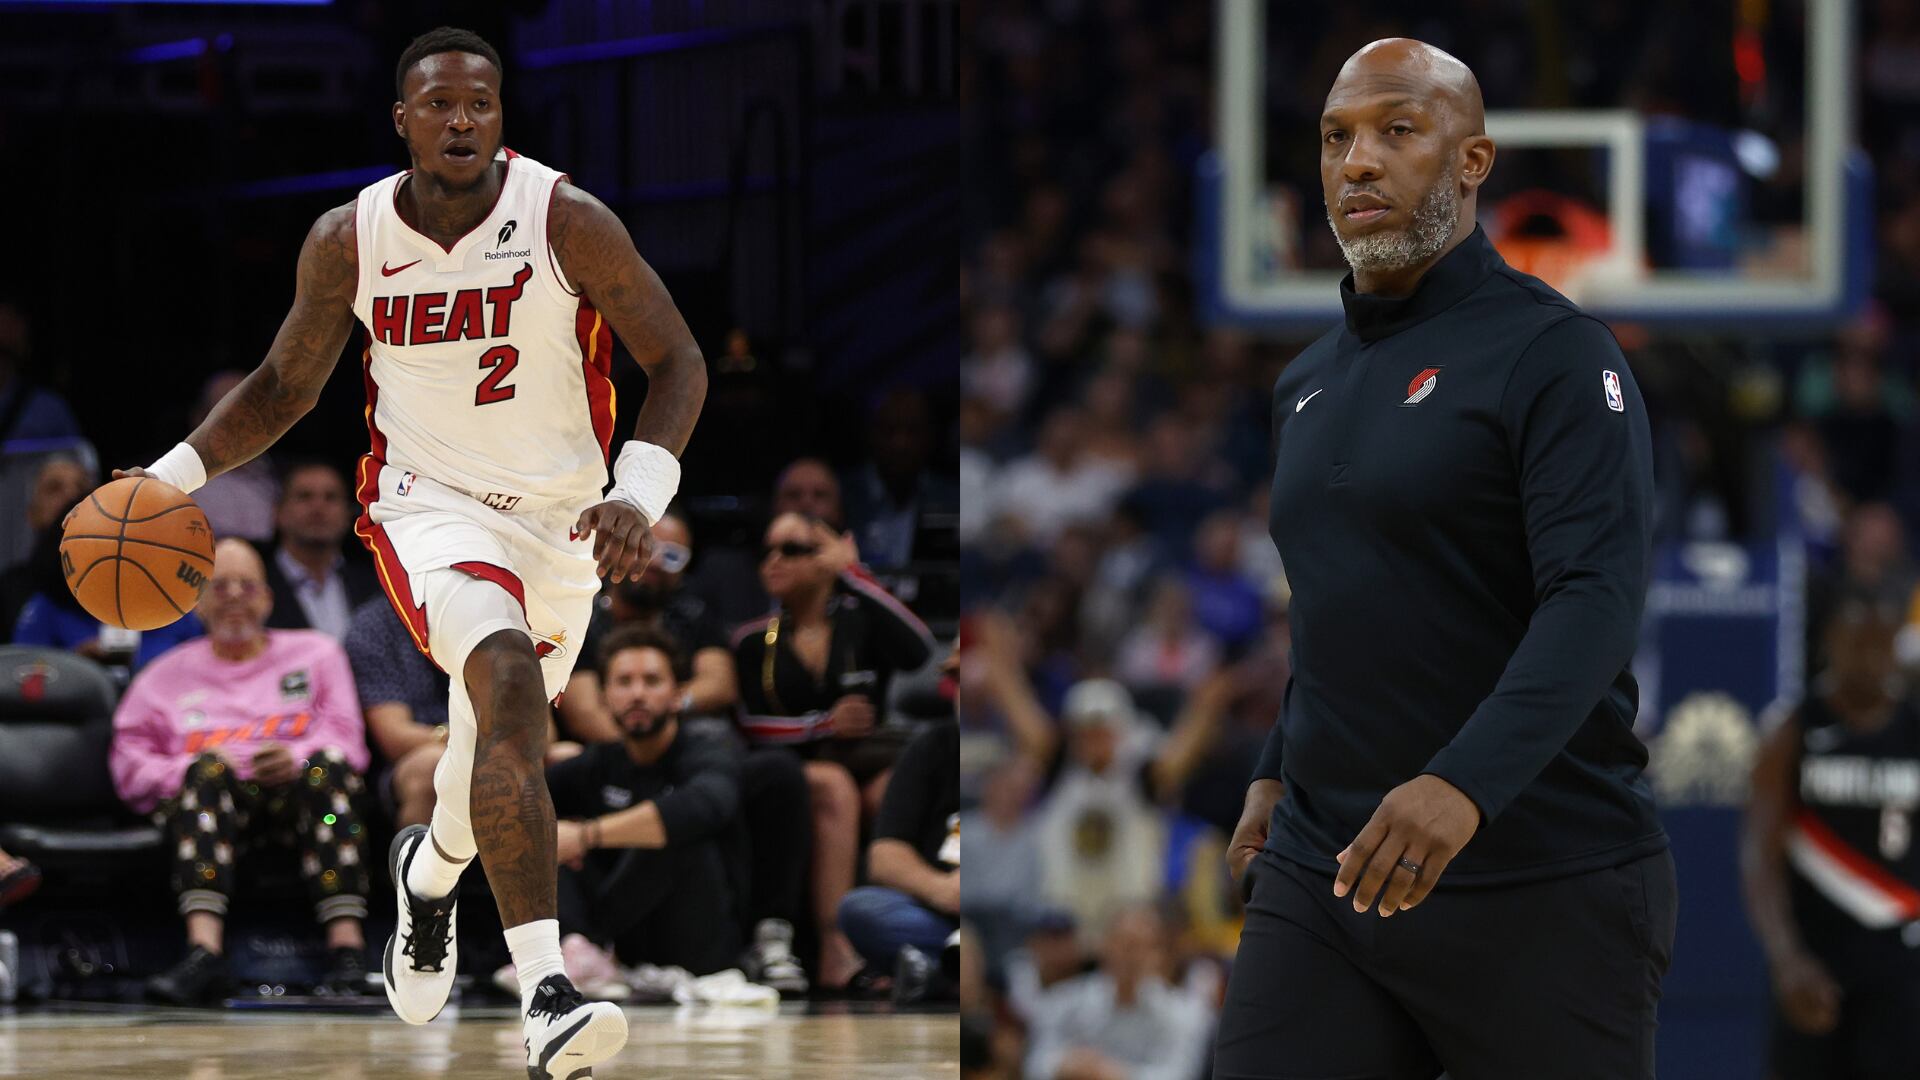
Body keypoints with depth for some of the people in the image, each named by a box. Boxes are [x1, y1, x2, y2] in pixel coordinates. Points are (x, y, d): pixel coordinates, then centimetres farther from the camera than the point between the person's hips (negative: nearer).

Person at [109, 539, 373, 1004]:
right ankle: (203, 954, -55)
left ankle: (348, 948, -47)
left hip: (296, 793, 0)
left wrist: (297, 759, -13)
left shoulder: (316, 654, 23)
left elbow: (347, 741, 10)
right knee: (209, 769, -36)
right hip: (210, 797, 0)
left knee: (329, 765, -34)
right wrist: (190, 769, -7)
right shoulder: (166, 677, 25)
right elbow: (129, 768, 14)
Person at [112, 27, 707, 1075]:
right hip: (428, 506, -2)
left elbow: (677, 362, -8)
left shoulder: (568, 223, -16)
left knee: (498, 732, 18)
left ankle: (430, 870, 58)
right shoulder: (348, 242, -9)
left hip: (561, 518, 2)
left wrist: (640, 493, -23)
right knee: (510, 683, -29)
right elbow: (287, 382, 8)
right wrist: (177, 472, -5)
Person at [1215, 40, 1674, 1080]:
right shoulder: (1306, 386, 16)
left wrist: (1465, 784, -32)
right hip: (1321, 869, 6)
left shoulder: (1555, 354, -8)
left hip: (1540, 882, -6)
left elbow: (1596, 598, -20)